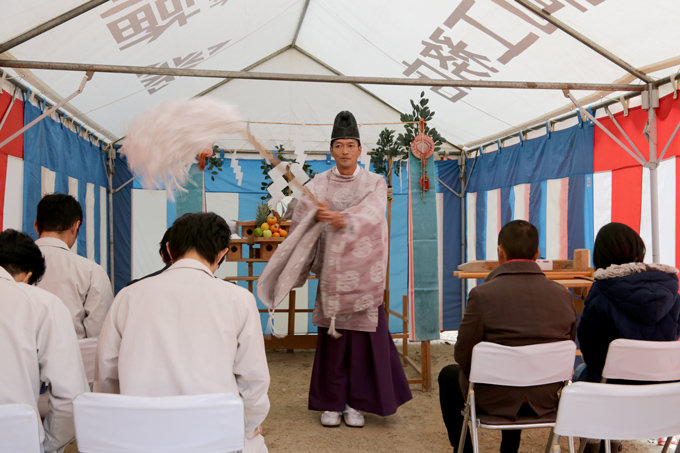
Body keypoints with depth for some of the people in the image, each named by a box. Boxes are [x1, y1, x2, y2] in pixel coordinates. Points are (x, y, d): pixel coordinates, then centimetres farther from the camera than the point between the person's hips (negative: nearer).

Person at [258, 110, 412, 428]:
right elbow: (300, 220, -7)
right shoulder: (318, 185, 7)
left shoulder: (374, 183, 5)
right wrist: (316, 216, -29)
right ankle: (332, 403, 16)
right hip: (331, 271, 1)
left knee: (363, 336, 1)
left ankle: (356, 403, 15)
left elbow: (372, 214, -15)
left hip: (363, 272, 0)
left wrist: (344, 219, -33)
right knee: (331, 336, 3)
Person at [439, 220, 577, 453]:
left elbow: (463, 356, -13)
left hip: (494, 400, -4)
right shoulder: (563, 294, -8)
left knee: (448, 375, 25)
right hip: (545, 401, 4)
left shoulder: (483, 294, -21)